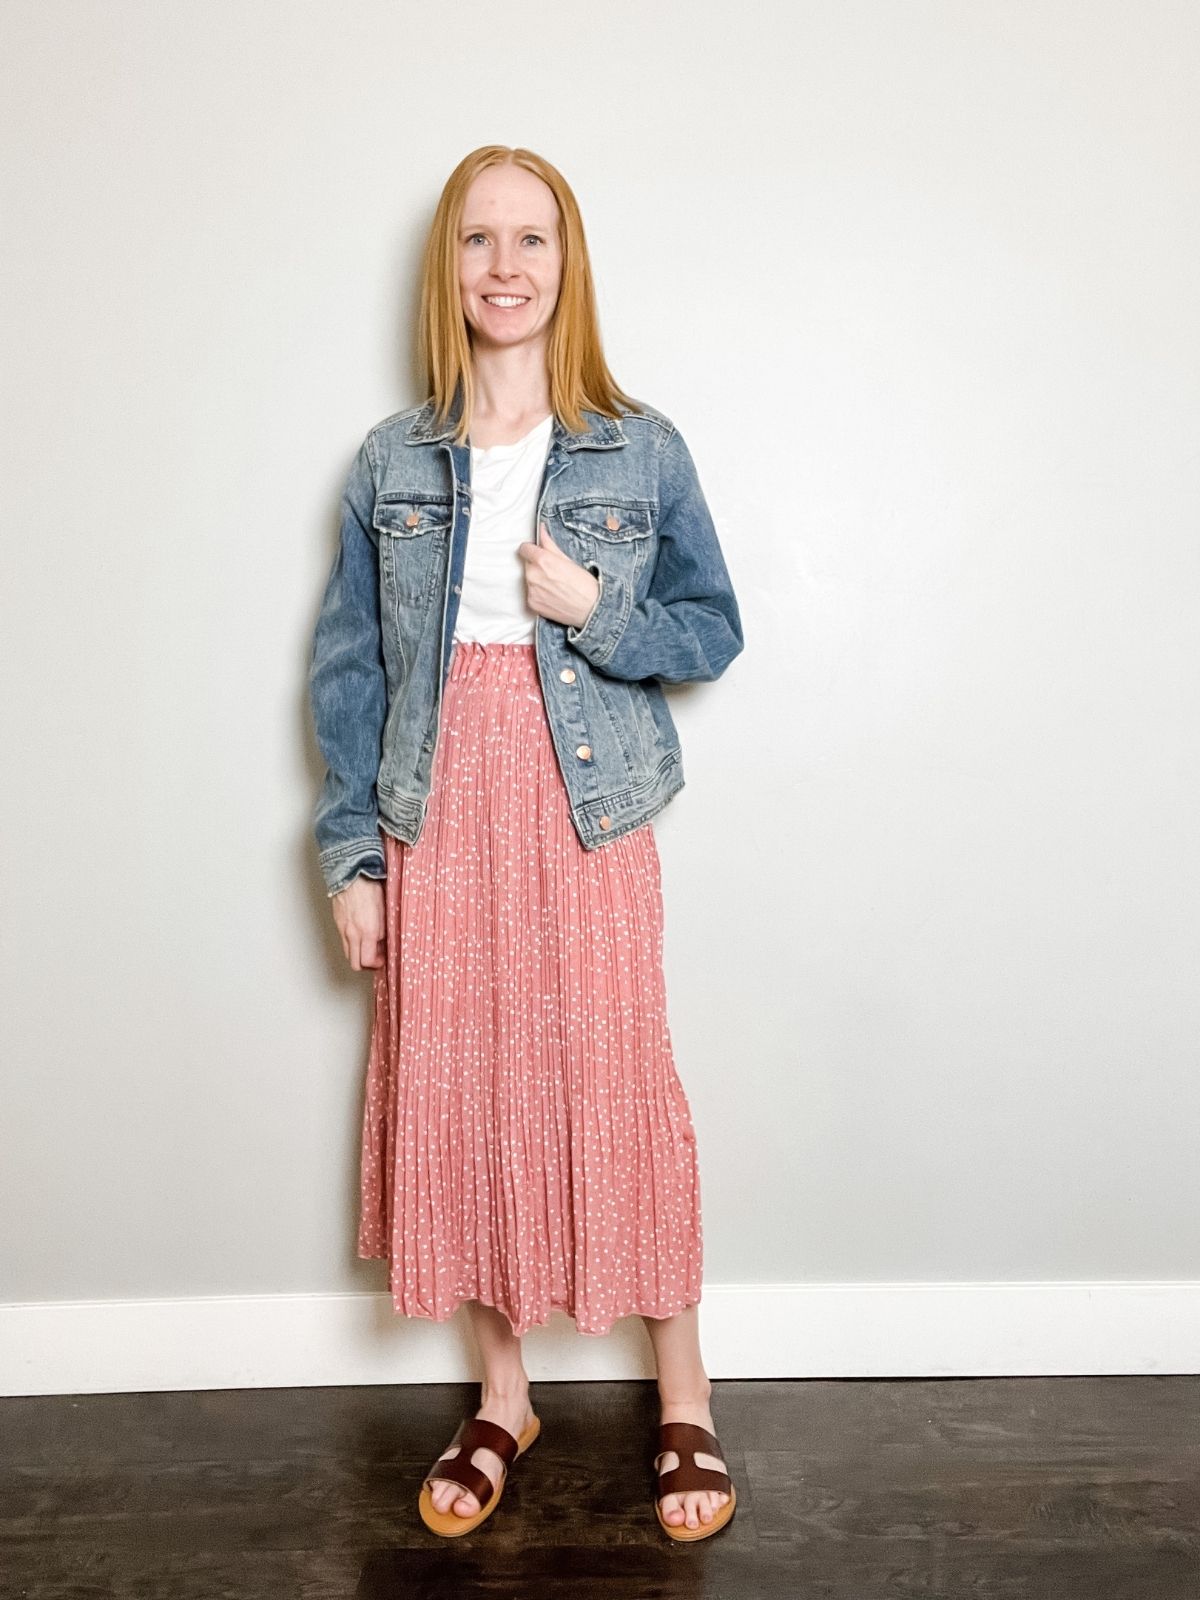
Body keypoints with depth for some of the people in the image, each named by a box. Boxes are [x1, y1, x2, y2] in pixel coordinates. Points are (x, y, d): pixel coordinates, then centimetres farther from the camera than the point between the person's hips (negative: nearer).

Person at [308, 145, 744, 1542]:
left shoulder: (641, 453, 1)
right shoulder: (390, 463, 5)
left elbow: (713, 632, 6)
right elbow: (349, 667, 6)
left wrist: (595, 610, -13)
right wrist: (351, 852, 1)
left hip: (588, 812, -2)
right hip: (439, 818, 2)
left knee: (617, 1089, 0)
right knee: (458, 1094, 7)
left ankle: (684, 1401, 19)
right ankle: (503, 1395, 27)